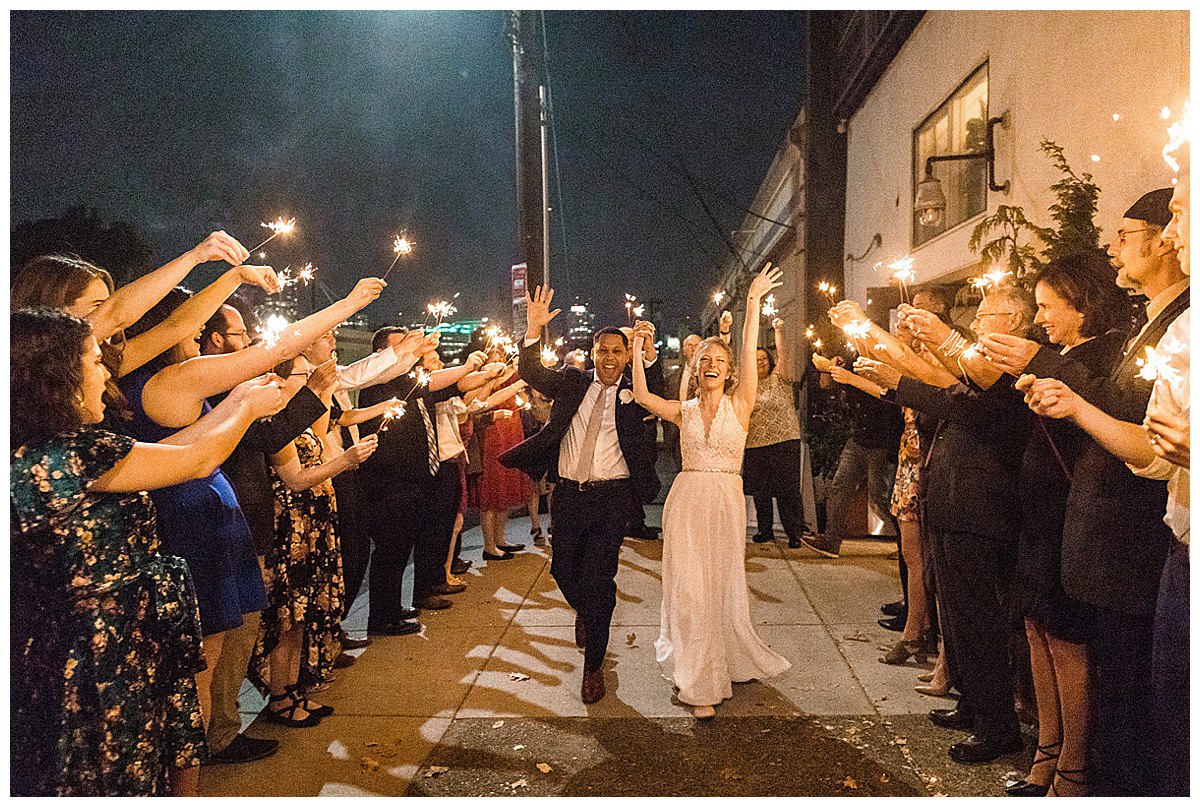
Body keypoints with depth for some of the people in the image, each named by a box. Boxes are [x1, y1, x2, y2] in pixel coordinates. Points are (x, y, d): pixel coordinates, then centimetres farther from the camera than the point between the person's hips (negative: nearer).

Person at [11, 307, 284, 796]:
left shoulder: (40, 451, 4)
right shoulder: (68, 454, -24)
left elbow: (165, 453, 9)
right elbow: (198, 461, -14)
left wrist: (235, 401, 14)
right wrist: (251, 407, 2)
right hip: (111, 659, -9)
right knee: (131, 780, 9)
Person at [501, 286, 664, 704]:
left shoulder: (633, 392, 2)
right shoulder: (572, 383, 8)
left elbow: (658, 393, -16)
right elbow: (531, 373, 2)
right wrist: (534, 329, -11)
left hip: (611, 499, -3)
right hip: (568, 494, 3)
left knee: (598, 579, -2)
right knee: (564, 571, 13)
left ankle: (594, 666, 13)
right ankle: (585, 612, 49)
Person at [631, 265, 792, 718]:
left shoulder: (739, 405, 1)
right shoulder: (683, 412, 8)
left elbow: (749, 355, -9)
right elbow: (641, 396, -4)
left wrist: (754, 302, -14)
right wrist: (637, 353, -9)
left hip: (726, 502, -1)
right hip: (686, 501, 1)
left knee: (722, 587, 9)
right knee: (688, 587, 0)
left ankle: (728, 664, 32)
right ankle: (701, 681, 11)